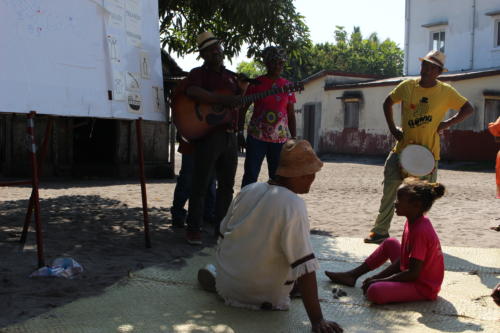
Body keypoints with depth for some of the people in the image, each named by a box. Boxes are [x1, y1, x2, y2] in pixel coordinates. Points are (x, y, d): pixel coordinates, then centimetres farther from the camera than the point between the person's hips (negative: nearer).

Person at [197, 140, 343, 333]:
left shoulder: (248, 191, -4)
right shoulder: (293, 205, -25)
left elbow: (223, 236, 9)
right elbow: (305, 266, -29)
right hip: (264, 297, -8)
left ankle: (216, 277, 16)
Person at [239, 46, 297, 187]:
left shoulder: (287, 85, 8)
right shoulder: (257, 83, 0)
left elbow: (291, 114, 11)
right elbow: (243, 109, 4)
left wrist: (294, 138, 7)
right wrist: (240, 132, -3)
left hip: (280, 139, 3)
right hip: (257, 136, -2)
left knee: (277, 177, 8)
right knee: (250, 175, -3)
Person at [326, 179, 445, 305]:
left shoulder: (420, 232, -26)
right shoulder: (413, 222, 4)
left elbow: (413, 274, -25)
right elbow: (402, 260, 9)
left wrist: (378, 280, -18)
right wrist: (377, 277, 1)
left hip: (423, 287, -10)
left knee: (374, 291, -32)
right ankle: (353, 275, 21)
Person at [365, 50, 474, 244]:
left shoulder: (446, 92, -4)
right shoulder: (407, 86, 1)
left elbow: (468, 109, 2)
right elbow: (388, 103, 14)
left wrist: (448, 124, -10)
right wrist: (392, 128, 4)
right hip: (403, 147, 2)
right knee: (390, 188, -4)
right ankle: (380, 231, 5)